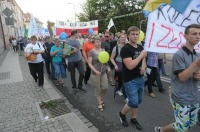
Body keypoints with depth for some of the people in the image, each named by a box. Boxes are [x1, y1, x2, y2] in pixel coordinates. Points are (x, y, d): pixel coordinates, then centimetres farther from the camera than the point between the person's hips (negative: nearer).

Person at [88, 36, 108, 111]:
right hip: (96, 73, -4)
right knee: (98, 89, 6)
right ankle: (99, 104, 23)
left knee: (105, 87, 5)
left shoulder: (103, 50, 5)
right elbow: (89, 64, -11)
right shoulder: (91, 52, -9)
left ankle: (101, 99, 33)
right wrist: (95, 71, -23)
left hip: (103, 72, 4)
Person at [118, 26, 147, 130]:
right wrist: (141, 55, -18)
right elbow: (130, 66, -27)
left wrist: (143, 66, -2)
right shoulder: (125, 49, -17)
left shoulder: (140, 47, 7)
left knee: (138, 101, 15)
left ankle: (133, 119, 35)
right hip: (130, 80, -7)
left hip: (140, 78, 8)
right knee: (134, 102, -5)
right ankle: (122, 114, 24)